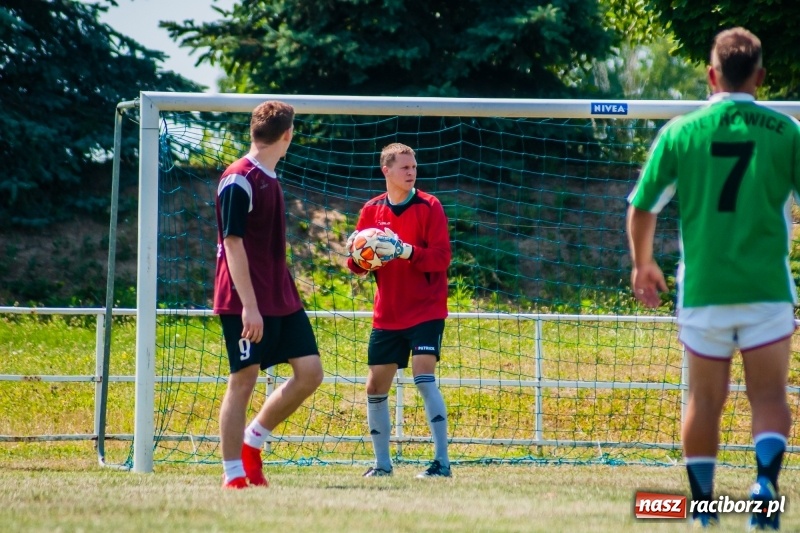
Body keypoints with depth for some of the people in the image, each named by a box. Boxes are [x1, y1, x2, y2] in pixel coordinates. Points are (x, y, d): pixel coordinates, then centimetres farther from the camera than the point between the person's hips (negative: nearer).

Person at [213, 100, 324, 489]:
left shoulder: (269, 179, 14)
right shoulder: (238, 180, -13)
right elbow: (232, 245, -17)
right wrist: (249, 306, -22)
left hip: (281, 299, 9)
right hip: (247, 303, -9)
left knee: (310, 372, 3)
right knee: (243, 380, -4)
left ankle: (252, 442, 15)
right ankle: (234, 474, 2)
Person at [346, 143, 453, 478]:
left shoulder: (429, 207, -6)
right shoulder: (372, 211, 6)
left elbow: (442, 257, -14)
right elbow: (358, 266, 9)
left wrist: (406, 252, -28)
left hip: (425, 310, -5)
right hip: (387, 315, 5)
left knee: (424, 377, -18)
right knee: (375, 387, 6)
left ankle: (441, 461, -17)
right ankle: (382, 462, 20)